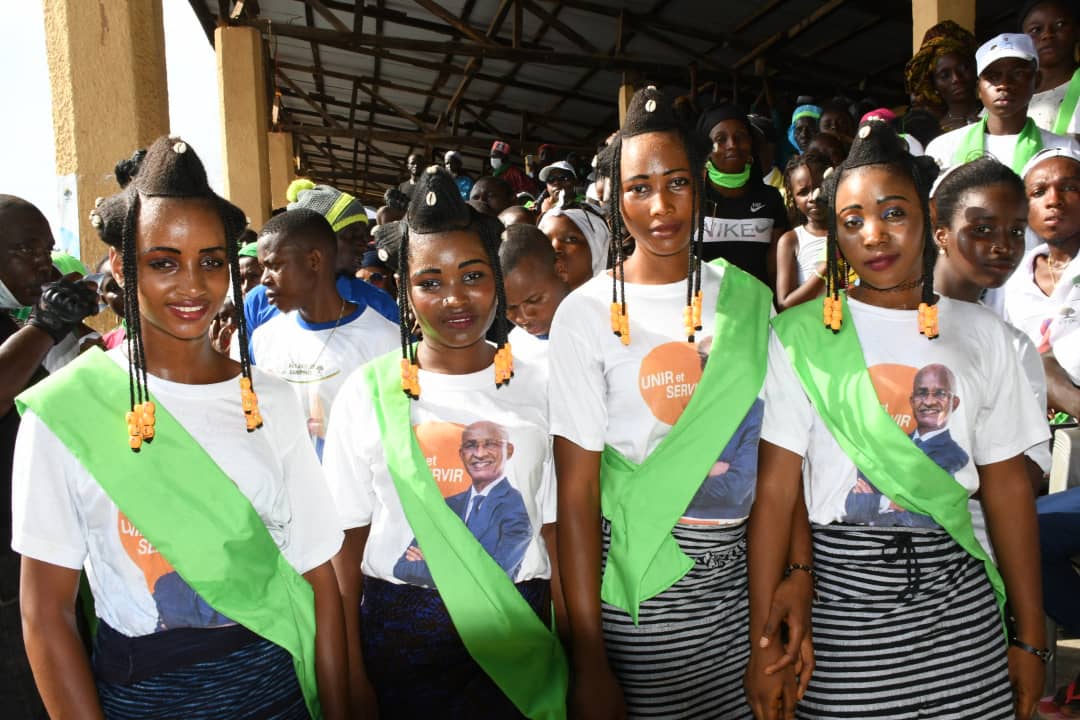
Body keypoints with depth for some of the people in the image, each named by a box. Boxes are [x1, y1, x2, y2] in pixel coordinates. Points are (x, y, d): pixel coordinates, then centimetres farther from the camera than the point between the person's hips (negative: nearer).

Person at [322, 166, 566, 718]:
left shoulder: (534, 388, -2)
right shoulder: (369, 392, -5)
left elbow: (556, 530, 0)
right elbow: (347, 542, -2)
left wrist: (572, 652, -3)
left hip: (518, 636, 1)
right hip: (399, 633, 0)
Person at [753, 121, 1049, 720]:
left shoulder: (982, 336, 5)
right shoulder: (800, 336, -5)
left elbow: (1007, 487, 7)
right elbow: (775, 489, -8)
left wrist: (1030, 636, 7)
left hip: (959, 595, 3)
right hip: (840, 591, -2)